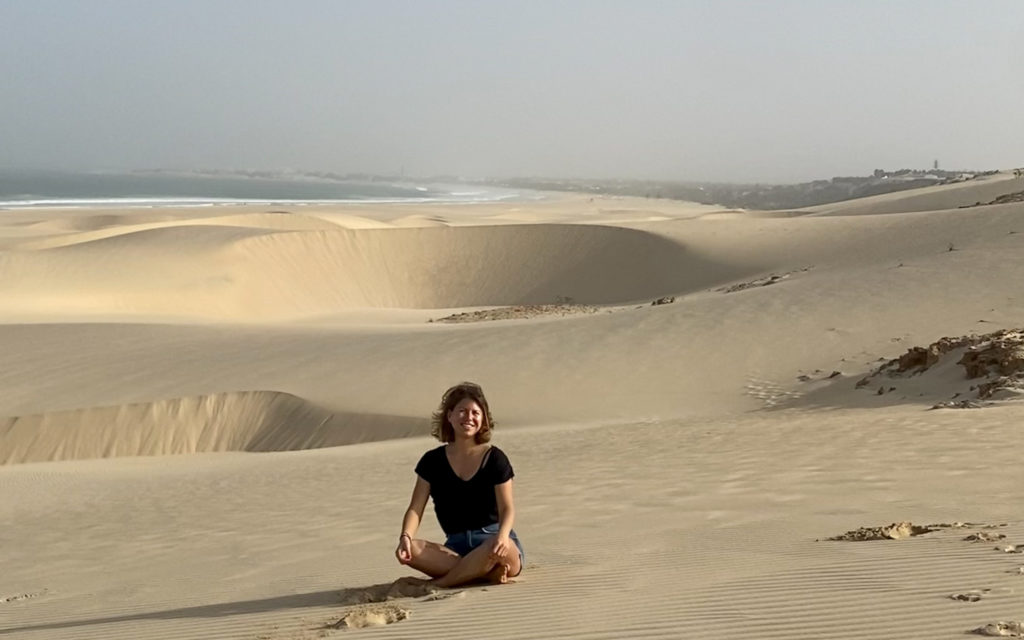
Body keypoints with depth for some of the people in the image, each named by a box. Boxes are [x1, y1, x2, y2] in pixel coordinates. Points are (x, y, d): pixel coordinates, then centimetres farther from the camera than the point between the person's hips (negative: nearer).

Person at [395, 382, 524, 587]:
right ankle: (486, 573, -28)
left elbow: (507, 508, -7)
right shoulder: (433, 461, 7)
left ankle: (441, 582, -22)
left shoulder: (495, 459, 0)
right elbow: (416, 508, 1)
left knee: (499, 548, -39)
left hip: (491, 539, -2)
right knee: (412, 549, -27)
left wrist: (502, 535, -30)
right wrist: (405, 537, -20)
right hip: (456, 547, 3)